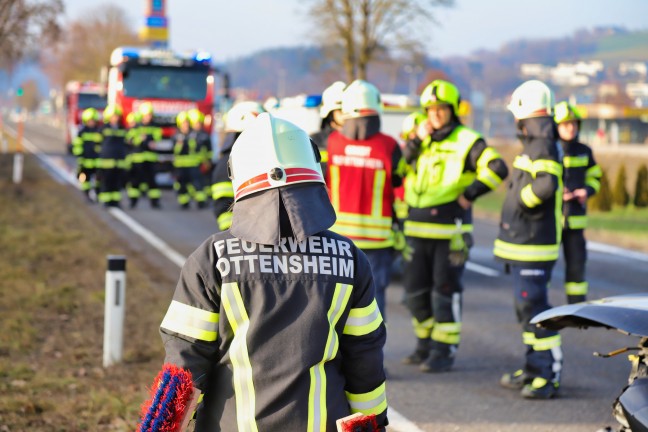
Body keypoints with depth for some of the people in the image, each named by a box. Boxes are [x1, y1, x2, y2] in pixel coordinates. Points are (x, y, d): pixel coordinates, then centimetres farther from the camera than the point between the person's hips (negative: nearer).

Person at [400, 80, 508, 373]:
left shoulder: (467, 141, -4)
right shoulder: (421, 138, 14)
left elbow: (497, 169, -14)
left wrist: (469, 194, -12)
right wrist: (415, 142, -5)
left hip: (450, 231, -6)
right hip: (417, 230, 6)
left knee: (445, 291, -2)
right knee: (416, 291, 11)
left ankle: (444, 352, 5)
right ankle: (425, 346, 25)